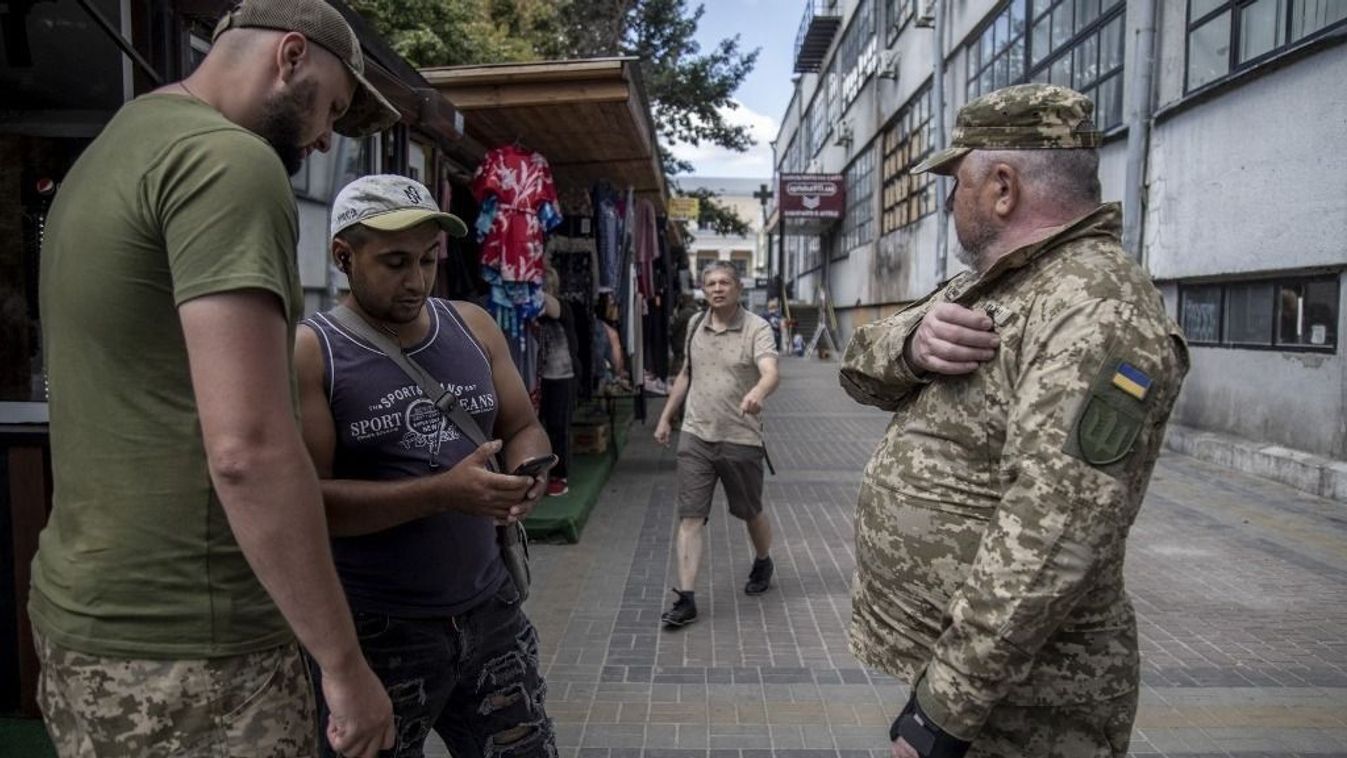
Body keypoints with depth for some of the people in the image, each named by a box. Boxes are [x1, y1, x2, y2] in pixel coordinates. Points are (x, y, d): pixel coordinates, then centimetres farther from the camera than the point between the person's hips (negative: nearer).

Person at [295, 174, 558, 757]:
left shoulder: (473, 327, 5)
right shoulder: (307, 353, -10)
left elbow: (525, 428, 10)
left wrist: (529, 472, -13)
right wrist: (442, 493, -27)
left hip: (489, 609, 5)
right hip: (376, 629, -4)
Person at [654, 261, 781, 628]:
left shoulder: (757, 328, -10)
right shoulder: (695, 325, 7)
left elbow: (771, 372, -27)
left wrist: (758, 391, -50)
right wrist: (666, 417, 19)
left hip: (741, 439, -3)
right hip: (695, 436, 4)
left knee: (751, 513, 16)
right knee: (689, 517, -2)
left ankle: (763, 563, 44)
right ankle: (686, 597, 3)